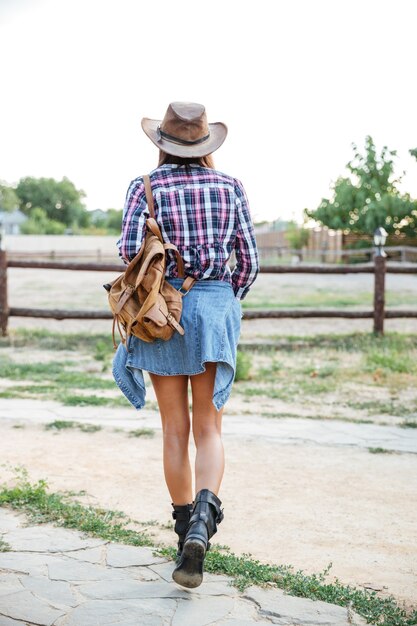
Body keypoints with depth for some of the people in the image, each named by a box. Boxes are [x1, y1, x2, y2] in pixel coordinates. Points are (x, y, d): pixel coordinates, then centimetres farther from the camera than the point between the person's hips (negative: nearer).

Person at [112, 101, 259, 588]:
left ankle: (186, 529, 19)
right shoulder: (230, 187, 5)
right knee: (208, 429, 5)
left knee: (175, 430, 10)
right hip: (216, 308, 1)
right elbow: (249, 260, 2)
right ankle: (202, 517, -19)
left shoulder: (146, 187, 0)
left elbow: (130, 248, -15)